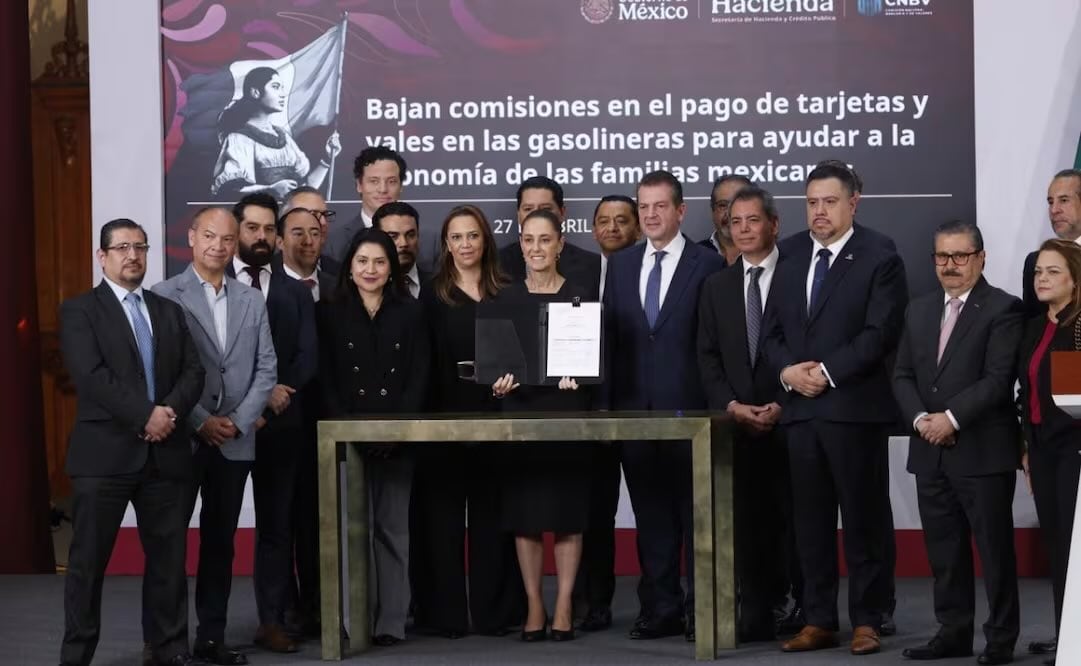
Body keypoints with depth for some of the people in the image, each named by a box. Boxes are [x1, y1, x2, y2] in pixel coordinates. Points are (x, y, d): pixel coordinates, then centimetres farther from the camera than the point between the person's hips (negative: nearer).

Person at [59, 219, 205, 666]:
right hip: (105, 453, -4)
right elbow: (91, 376, -12)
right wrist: (145, 416, -17)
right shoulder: (80, 310, 1)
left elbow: (193, 371, 8)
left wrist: (171, 411, -11)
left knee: (168, 558, 6)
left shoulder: (169, 311, 17)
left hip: (165, 453, 4)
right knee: (89, 561, 0)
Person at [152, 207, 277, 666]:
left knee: (221, 541, 8)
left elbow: (266, 369, 8)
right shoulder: (165, 296, -3)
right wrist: (200, 421, -12)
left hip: (235, 440, 4)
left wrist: (239, 420, -6)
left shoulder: (252, 301, 12)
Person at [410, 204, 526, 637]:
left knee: (491, 515, 5)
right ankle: (445, 613, 5)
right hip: (444, 417, -1)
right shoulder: (433, 297, 4)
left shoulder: (505, 294, 10)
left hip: (494, 416, 1)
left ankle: (494, 611, 10)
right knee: (443, 514, 1)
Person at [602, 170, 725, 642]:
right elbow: (609, 335, 11)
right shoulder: (620, 265, 13)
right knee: (651, 514, 8)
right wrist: (606, 401, 5)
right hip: (635, 407, 4)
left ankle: (701, 610, 6)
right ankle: (660, 609, 13)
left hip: (688, 407, -4)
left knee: (694, 511, 1)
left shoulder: (708, 265, -1)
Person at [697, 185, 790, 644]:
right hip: (738, 423, 3)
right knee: (748, 522, 2)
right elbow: (707, 357, 11)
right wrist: (732, 406, -3)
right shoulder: (717, 287, 14)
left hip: (791, 418, -3)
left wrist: (784, 405, -10)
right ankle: (755, 617, 4)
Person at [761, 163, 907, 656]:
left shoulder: (879, 257, -4)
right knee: (810, 521, 8)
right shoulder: (790, 255, 14)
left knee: (863, 519, 1)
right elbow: (773, 329, 14)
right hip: (800, 407, 5)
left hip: (855, 409, -5)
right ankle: (818, 621, 14)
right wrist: (787, 370, -5)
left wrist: (828, 371, -15)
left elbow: (880, 332, -12)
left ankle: (867, 621, 8)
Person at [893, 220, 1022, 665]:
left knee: (994, 548, 0)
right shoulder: (919, 311, 16)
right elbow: (902, 376, 12)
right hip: (931, 453, 6)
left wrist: (952, 418, -18)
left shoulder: (1002, 309, -5)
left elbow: (999, 378, -14)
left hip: (983, 451, -6)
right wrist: (920, 419, -6)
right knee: (944, 549, 9)